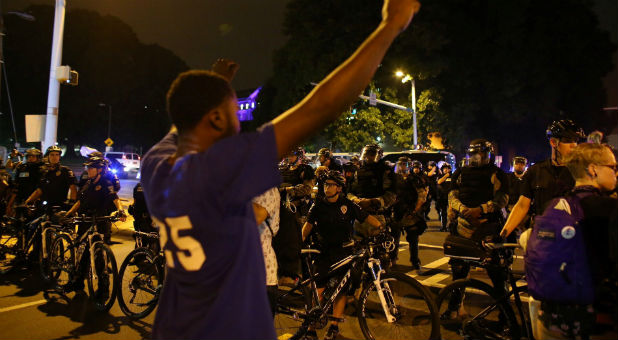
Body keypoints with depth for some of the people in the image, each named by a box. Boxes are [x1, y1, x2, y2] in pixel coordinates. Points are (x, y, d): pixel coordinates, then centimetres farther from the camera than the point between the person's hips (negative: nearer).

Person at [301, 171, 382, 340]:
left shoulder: (348, 205, 0)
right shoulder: (318, 206, 3)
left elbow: (366, 217, 1)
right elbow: (308, 224, -2)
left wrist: (381, 226, -14)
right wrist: (301, 240, -17)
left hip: (344, 252, 0)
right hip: (324, 252, 0)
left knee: (341, 289, 2)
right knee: (319, 290, -4)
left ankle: (334, 326, 17)